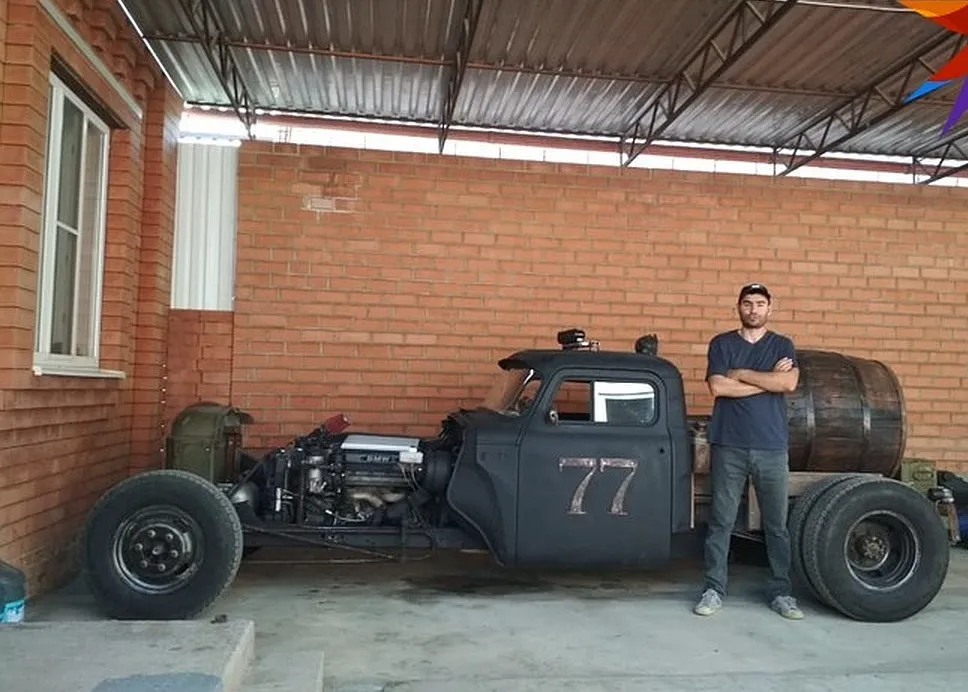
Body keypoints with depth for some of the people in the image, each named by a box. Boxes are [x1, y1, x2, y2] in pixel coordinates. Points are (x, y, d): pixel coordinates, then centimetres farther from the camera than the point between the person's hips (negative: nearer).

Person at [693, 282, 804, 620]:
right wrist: (768, 380, -7)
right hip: (728, 446, -1)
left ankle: (780, 592, 21)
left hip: (772, 448, 1)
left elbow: (789, 382, -9)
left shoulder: (783, 345, 9)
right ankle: (714, 589, 14)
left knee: (776, 524, 8)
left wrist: (740, 374, -7)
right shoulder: (721, 343, 6)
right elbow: (717, 387, -8)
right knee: (721, 522, 4)